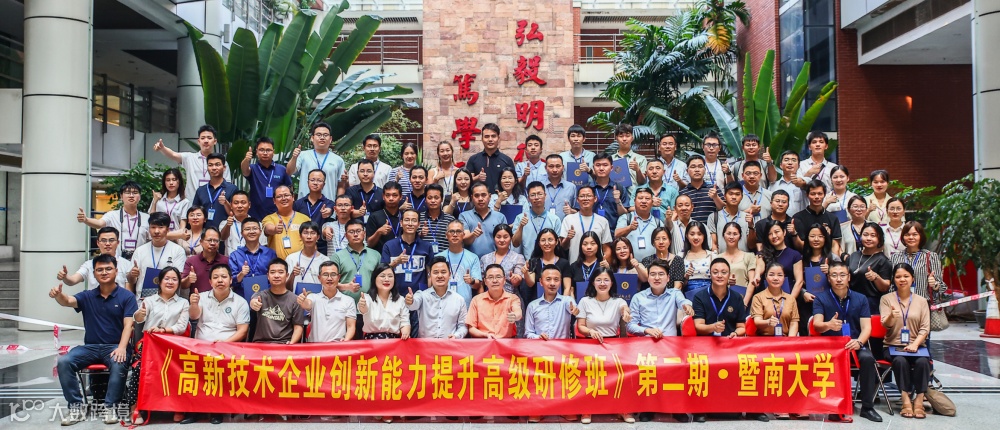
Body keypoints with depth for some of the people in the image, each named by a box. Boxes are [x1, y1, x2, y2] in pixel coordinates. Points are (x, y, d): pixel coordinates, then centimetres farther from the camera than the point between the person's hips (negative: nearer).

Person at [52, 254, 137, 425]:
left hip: (114, 346, -3)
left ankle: (110, 407, -21)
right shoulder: (87, 296, 10)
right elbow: (68, 301, -11)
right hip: (90, 347, 4)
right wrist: (58, 295, -36)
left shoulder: (127, 296, 0)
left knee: (119, 365, -35)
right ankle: (77, 407, -15)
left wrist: (122, 347, -24)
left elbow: (128, 325, -8)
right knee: (63, 362, -22)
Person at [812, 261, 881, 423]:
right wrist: (828, 325, -36)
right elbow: (817, 325, -11)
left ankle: (867, 407, -18)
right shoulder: (821, 299, 2)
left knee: (867, 358, -31)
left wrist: (859, 341, -23)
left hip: (855, 344, 2)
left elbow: (866, 327, -2)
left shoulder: (860, 299, 8)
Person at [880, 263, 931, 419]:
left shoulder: (921, 301, 12)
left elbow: (925, 328, 4)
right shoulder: (886, 299, 8)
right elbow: (885, 324, -6)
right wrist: (891, 316, -31)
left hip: (916, 344, 1)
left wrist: (915, 344, -14)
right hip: (894, 344, -1)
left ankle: (919, 400, -23)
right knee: (900, 361, -33)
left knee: (922, 361, -31)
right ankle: (906, 400, -27)